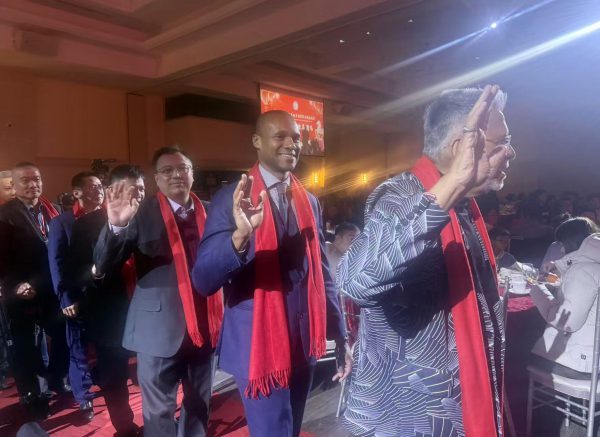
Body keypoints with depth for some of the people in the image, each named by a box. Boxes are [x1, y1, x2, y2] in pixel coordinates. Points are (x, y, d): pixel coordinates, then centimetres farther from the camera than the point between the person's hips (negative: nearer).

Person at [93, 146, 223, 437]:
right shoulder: (141, 213, -6)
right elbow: (104, 267, -13)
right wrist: (115, 225, -30)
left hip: (204, 327, 3)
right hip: (159, 330, -2)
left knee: (199, 406, 20)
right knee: (159, 412, 12)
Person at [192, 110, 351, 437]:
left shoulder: (310, 202, 6)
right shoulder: (231, 199, -9)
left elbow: (322, 274, 11)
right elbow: (203, 280, -17)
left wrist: (339, 336, 8)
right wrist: (240, 234, -35)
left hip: (304, 345, 6)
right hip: (259, 346, -5)